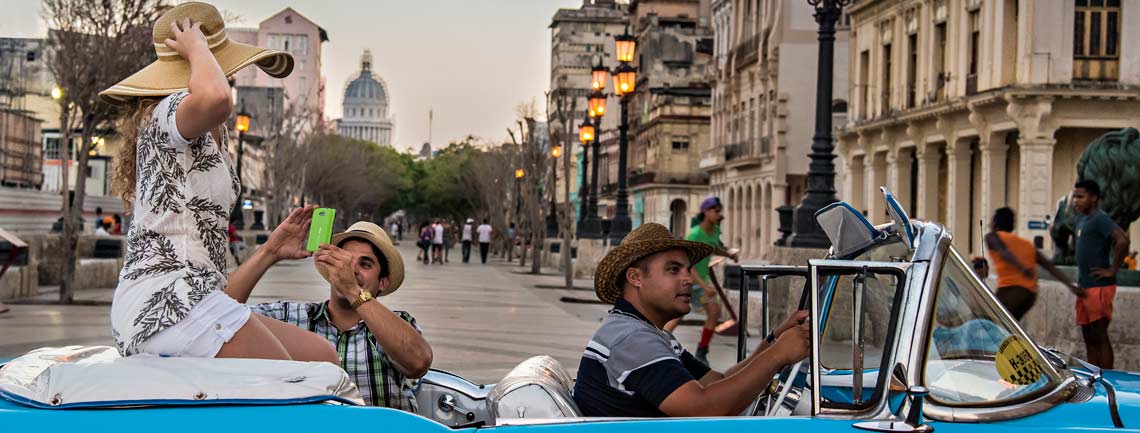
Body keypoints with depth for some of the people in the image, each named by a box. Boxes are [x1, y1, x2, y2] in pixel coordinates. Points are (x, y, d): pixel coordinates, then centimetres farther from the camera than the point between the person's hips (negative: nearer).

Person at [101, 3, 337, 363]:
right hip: (168, 302, -10)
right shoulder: (169, 114, 2)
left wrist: (270, 251, 26)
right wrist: (196, 47, -8)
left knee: (321, 356, 1)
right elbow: (216, 98, -29)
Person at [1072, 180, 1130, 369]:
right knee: (1089, 339, 12)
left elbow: (1122, 241, -28)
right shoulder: (1082, 219, 14)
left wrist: (1112, 270, -20)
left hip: (1099, 287, -9)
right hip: (1084, 286, 9)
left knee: (1100, 336, -8)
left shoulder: (1100, 219, -14)